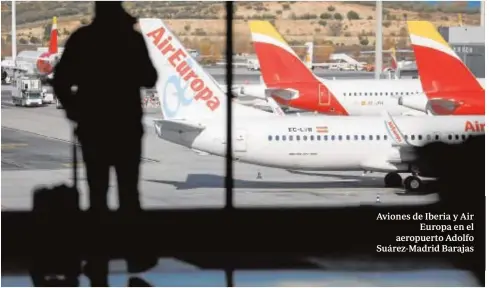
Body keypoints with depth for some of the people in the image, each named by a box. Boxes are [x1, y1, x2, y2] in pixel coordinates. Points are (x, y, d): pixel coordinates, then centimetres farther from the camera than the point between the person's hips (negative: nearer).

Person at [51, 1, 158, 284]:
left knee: (97, 193, 5)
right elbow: (149, 80, -2)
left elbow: (61, 81, -4)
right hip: (126, 128, -1)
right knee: (129, 192, 7)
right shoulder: (132, 38, -8)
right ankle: (137, 256, 6)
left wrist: (75, 110, 9)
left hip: (92, 128, 1)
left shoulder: (81, 39, -2)